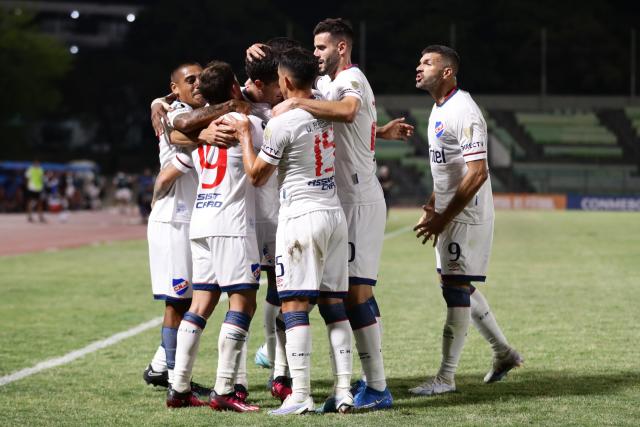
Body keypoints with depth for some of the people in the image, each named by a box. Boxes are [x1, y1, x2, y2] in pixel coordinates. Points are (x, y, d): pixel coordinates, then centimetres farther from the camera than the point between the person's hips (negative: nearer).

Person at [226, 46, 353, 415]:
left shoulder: (281, 124, -13)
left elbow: (257, 176, -2)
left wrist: (244, 135, 10)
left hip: (301, 217, -7)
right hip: (335, 215, 7)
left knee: (295, 306, -5)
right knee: (334, 305, 8)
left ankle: (300, 396, -9)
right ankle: (343, 391, 5)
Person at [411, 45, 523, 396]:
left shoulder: (463, 113, -20)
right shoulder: (439, 109, 12)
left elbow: (478, 173, -25)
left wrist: (442, 218, -23)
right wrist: (432, 207, 14)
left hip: (467, 215, -10)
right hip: (449, 214, 10)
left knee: (456, 289, -6)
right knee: (458, 287, 16)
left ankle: (445, 378, -1)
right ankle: (503, 353, 29)